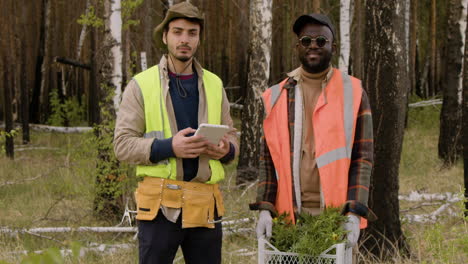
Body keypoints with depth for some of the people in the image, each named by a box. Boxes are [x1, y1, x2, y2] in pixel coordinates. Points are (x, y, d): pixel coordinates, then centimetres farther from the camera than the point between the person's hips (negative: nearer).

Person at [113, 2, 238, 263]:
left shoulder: (214, 85, 13)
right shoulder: (141, 85, 1)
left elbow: (231, 137, 19)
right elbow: (123, 144, -3)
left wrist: (225, 150, -6)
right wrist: (169, 147, -19)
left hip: (206, 205, 4)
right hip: (160, 204, -3)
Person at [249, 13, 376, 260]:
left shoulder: (353, 93, 3)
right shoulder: (277, 97, 9)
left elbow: (362, 157, -2)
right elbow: (268, 159, 8)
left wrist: (354, 212, -13)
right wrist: (265, 208, -4)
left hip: (336, 213, -2)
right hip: (289, 213, 2)